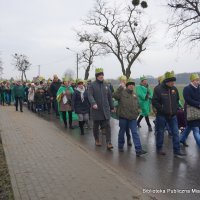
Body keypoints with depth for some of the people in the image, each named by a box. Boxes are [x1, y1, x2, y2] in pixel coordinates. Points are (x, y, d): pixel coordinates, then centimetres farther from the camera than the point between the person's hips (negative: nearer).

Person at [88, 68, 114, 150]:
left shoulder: (106, 85, 9)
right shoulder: (92, 85, -3)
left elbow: (109, 97, 15)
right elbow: (90, 95, -16)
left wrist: (112, 107, 16)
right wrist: (93, 103, -34)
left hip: (106, 109, 2)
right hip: (96, 109, -2)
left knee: (107, 126, -6)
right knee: (96, 126, 11)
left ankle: (108, 143, -5)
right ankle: (97, 140, 30)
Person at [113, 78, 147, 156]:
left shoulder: (134, 94, 14)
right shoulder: (122, 92, -5)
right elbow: (115, 96, -24)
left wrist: (137, 112, 13)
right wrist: (120, 88, -28)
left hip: (132, 117, 4)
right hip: (123, 116, -4)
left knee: (135, 133, -1)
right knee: (122, 131, 11)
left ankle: (138, 150, -3)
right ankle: (120, 146, 30)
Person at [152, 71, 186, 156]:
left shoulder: (174, 89, 5)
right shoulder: (158, 89, -12)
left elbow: (177, 100, 19)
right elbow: (154, 102, -13)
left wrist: (176, 108, 6)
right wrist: (162, 109, -17)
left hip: (172, 115, 5)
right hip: (161, 115, -5)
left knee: (175, 132, 4)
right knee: (160, 132, 8)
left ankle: (177, 150, 13)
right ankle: (159, 149, 24)